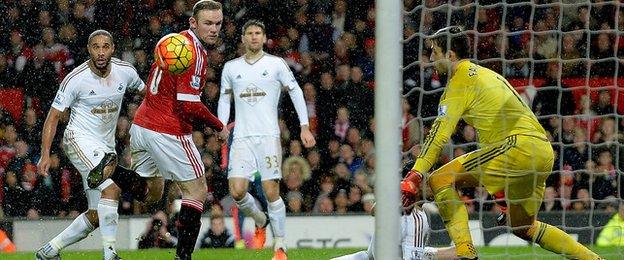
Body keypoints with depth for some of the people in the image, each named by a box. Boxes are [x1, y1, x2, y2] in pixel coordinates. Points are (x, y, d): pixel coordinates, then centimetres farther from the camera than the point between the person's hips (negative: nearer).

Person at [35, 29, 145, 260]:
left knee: (97, 216, 5)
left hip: (106, 146, 6)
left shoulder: (125, 72, -3)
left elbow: (144, 92, 18)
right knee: (110, 189, -27)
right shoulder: (76, 79, -15)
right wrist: (45, 154, -16)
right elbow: (54, 115, -9)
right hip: (80, 139, -6)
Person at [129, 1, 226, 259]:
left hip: (141, 125, 8)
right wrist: (219, 126, -9)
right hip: (169, 133, -8)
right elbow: (189, 106, -22)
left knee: (151, 194, 22)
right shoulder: (195, 53, -17)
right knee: (197, 191, 1)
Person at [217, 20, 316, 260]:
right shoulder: (231, 67, 12)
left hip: (268, 136, -2)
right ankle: (260, 220, 19)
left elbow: (296, 92, 7)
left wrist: (304, 127, 0)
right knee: (237, 191, -12)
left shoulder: (276, 64, 5)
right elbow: (224, 99, 20)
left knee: (271, 192, -9)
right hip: (241, 138, 2)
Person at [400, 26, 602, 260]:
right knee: (523, 227, 24)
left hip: (520, 144, -9)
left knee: (439, 180, -9)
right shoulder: (486, 74, 27)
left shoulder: (460, 81, -1)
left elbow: (440, 133, -12)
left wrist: (414, 177, -17)